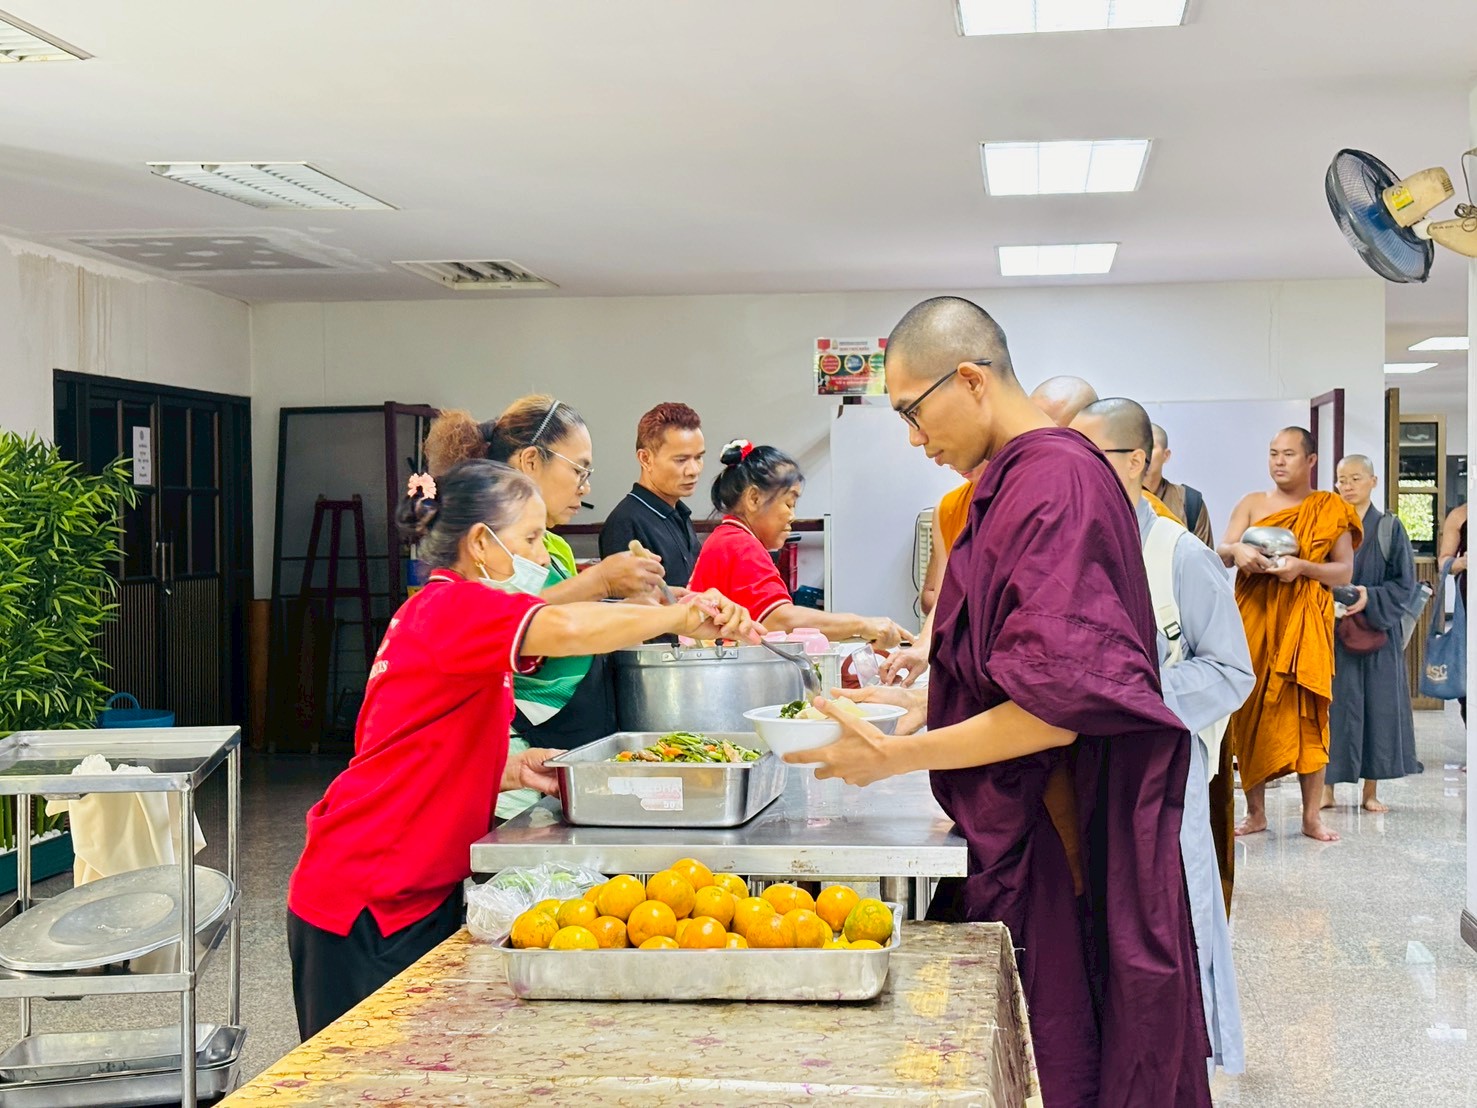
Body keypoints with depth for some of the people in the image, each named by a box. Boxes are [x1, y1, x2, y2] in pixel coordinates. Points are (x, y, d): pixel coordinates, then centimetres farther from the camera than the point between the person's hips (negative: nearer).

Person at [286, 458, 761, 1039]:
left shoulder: (437, 611, 18)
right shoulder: (453, 607, -15)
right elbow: (565, 628, -36)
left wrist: (513, 769, 7)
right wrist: (677, 617, -23)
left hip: (419, 894, 10)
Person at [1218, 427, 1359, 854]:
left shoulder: (1331, 510, 6)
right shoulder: (1252, 504, 11)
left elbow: (1345, 571, 2)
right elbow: (1220, 553, 2)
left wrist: (1303, 567, -15)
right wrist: (1237, 551, -21)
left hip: (1305, 622, -2)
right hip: (1253, 618, 2)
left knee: (1307, 715, -5)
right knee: (1251, 714, 1)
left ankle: (1312, 815, 0)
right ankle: (1255, 812, 8)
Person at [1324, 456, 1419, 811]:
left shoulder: (1389, 529, 3)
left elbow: (1404, 584, 0)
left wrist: (1370, 598, -16)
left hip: (1377, 632, -1)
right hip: (1331, 632, 1)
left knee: (1377, 706, 1)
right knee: (1334, 706, -1)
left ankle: (1371, 791, 9)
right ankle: (1327, 787, 5)